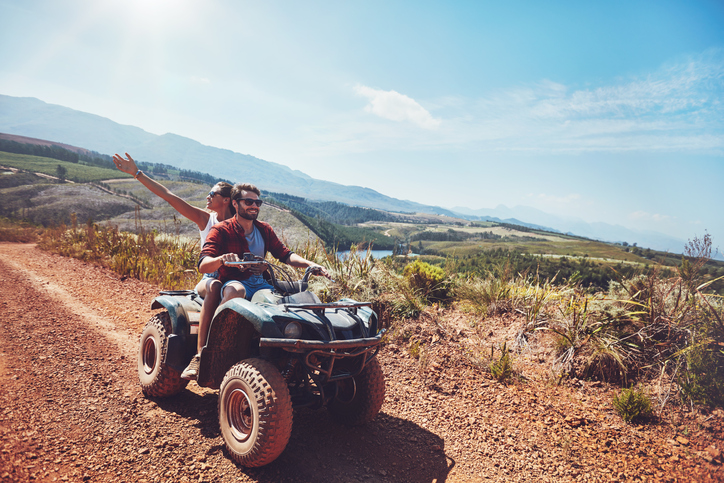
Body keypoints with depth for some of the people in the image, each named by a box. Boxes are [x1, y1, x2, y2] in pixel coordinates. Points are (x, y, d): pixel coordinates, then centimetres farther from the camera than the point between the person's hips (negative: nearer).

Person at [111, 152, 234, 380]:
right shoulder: (204, 219, 7)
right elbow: (168, 196, 3)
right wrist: (137, 173, 0)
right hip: (208, 279, 0)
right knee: (215, 287, -38)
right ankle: (200, 350, -36)